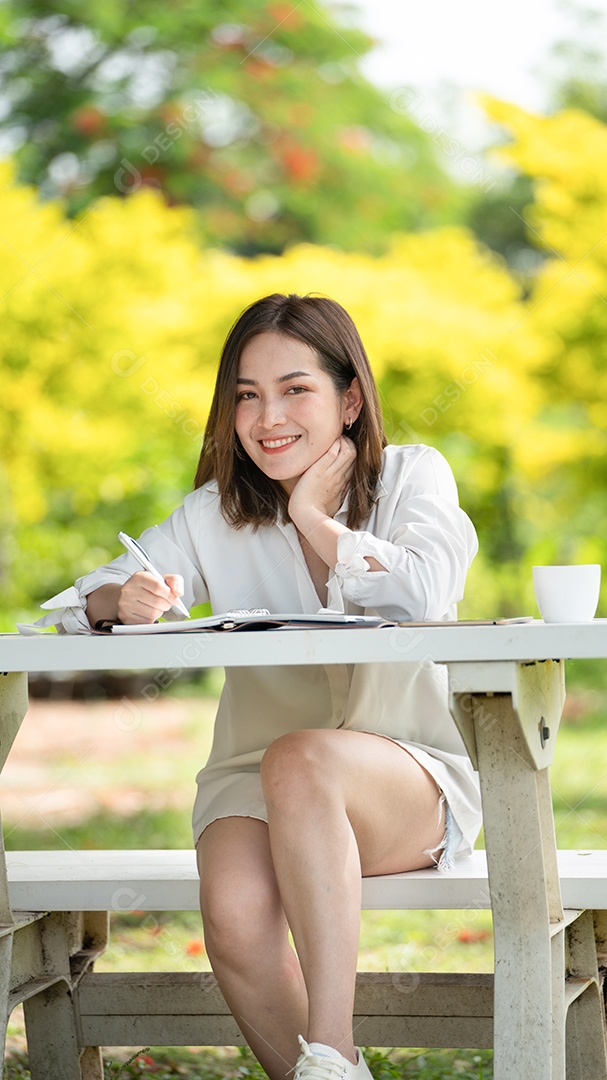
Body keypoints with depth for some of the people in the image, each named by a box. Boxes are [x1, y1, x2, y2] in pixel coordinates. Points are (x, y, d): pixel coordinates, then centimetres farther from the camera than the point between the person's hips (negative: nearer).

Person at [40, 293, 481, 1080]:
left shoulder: (412, 477, 0)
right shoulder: (215, 516, 6)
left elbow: (427, 592, -20)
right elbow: (82, 602, 0)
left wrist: (315, 521, -8)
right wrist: (124, 600, -23)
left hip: (411, 779, -2)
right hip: (253, 784, 2)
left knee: (299, 758, -36)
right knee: (234, 912, -31)